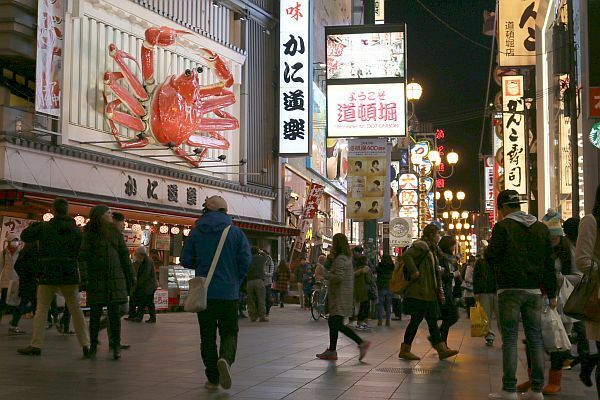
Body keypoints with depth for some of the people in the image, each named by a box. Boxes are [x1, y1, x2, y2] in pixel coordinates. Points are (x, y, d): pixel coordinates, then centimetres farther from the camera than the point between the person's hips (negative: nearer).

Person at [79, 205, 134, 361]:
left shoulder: (115, 233, 13)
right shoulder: (90, 234, 1)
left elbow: (124, 255, 15)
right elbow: (83, 256, -6)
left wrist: (130, 278, 12)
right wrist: (84, 277, -19)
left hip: (115, 277, 2)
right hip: (96, 278, -2)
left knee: (115, 313, -2)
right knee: (95, 313, 1)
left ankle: (116, 347, 3)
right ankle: (93, 346, 13)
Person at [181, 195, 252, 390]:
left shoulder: (196, 232, 2)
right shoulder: (235, 231, -1)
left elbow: (186, 260, 2)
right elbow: (246, 259, -7)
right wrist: (236, 280, 8)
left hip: (204, 293, 1)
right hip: (229, 293, -1)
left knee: (207, 336, 9)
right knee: (229, 332, 9)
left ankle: (213, 378, 9)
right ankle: (225, 358, -21)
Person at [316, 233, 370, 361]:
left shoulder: (340, 259, -16)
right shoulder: (347, 257, 14)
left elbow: (338, 277, -25)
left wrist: (328, 275, -9)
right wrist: (332, 259, 12)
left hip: (340, 297, -10)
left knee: (338, 325, -12)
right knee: (332, 322, 15)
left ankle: (361, 343, -16)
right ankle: (331, 350, 20)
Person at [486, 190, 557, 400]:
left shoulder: (503, 226, -5)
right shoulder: (541, 228, 11)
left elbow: (491, 256, -10)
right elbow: (549, 263, 10)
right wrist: (552, 294, 13)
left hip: (510, 290, -4)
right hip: (534, 290, 5)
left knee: (510, 340, -2)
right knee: (535, 339, 8)